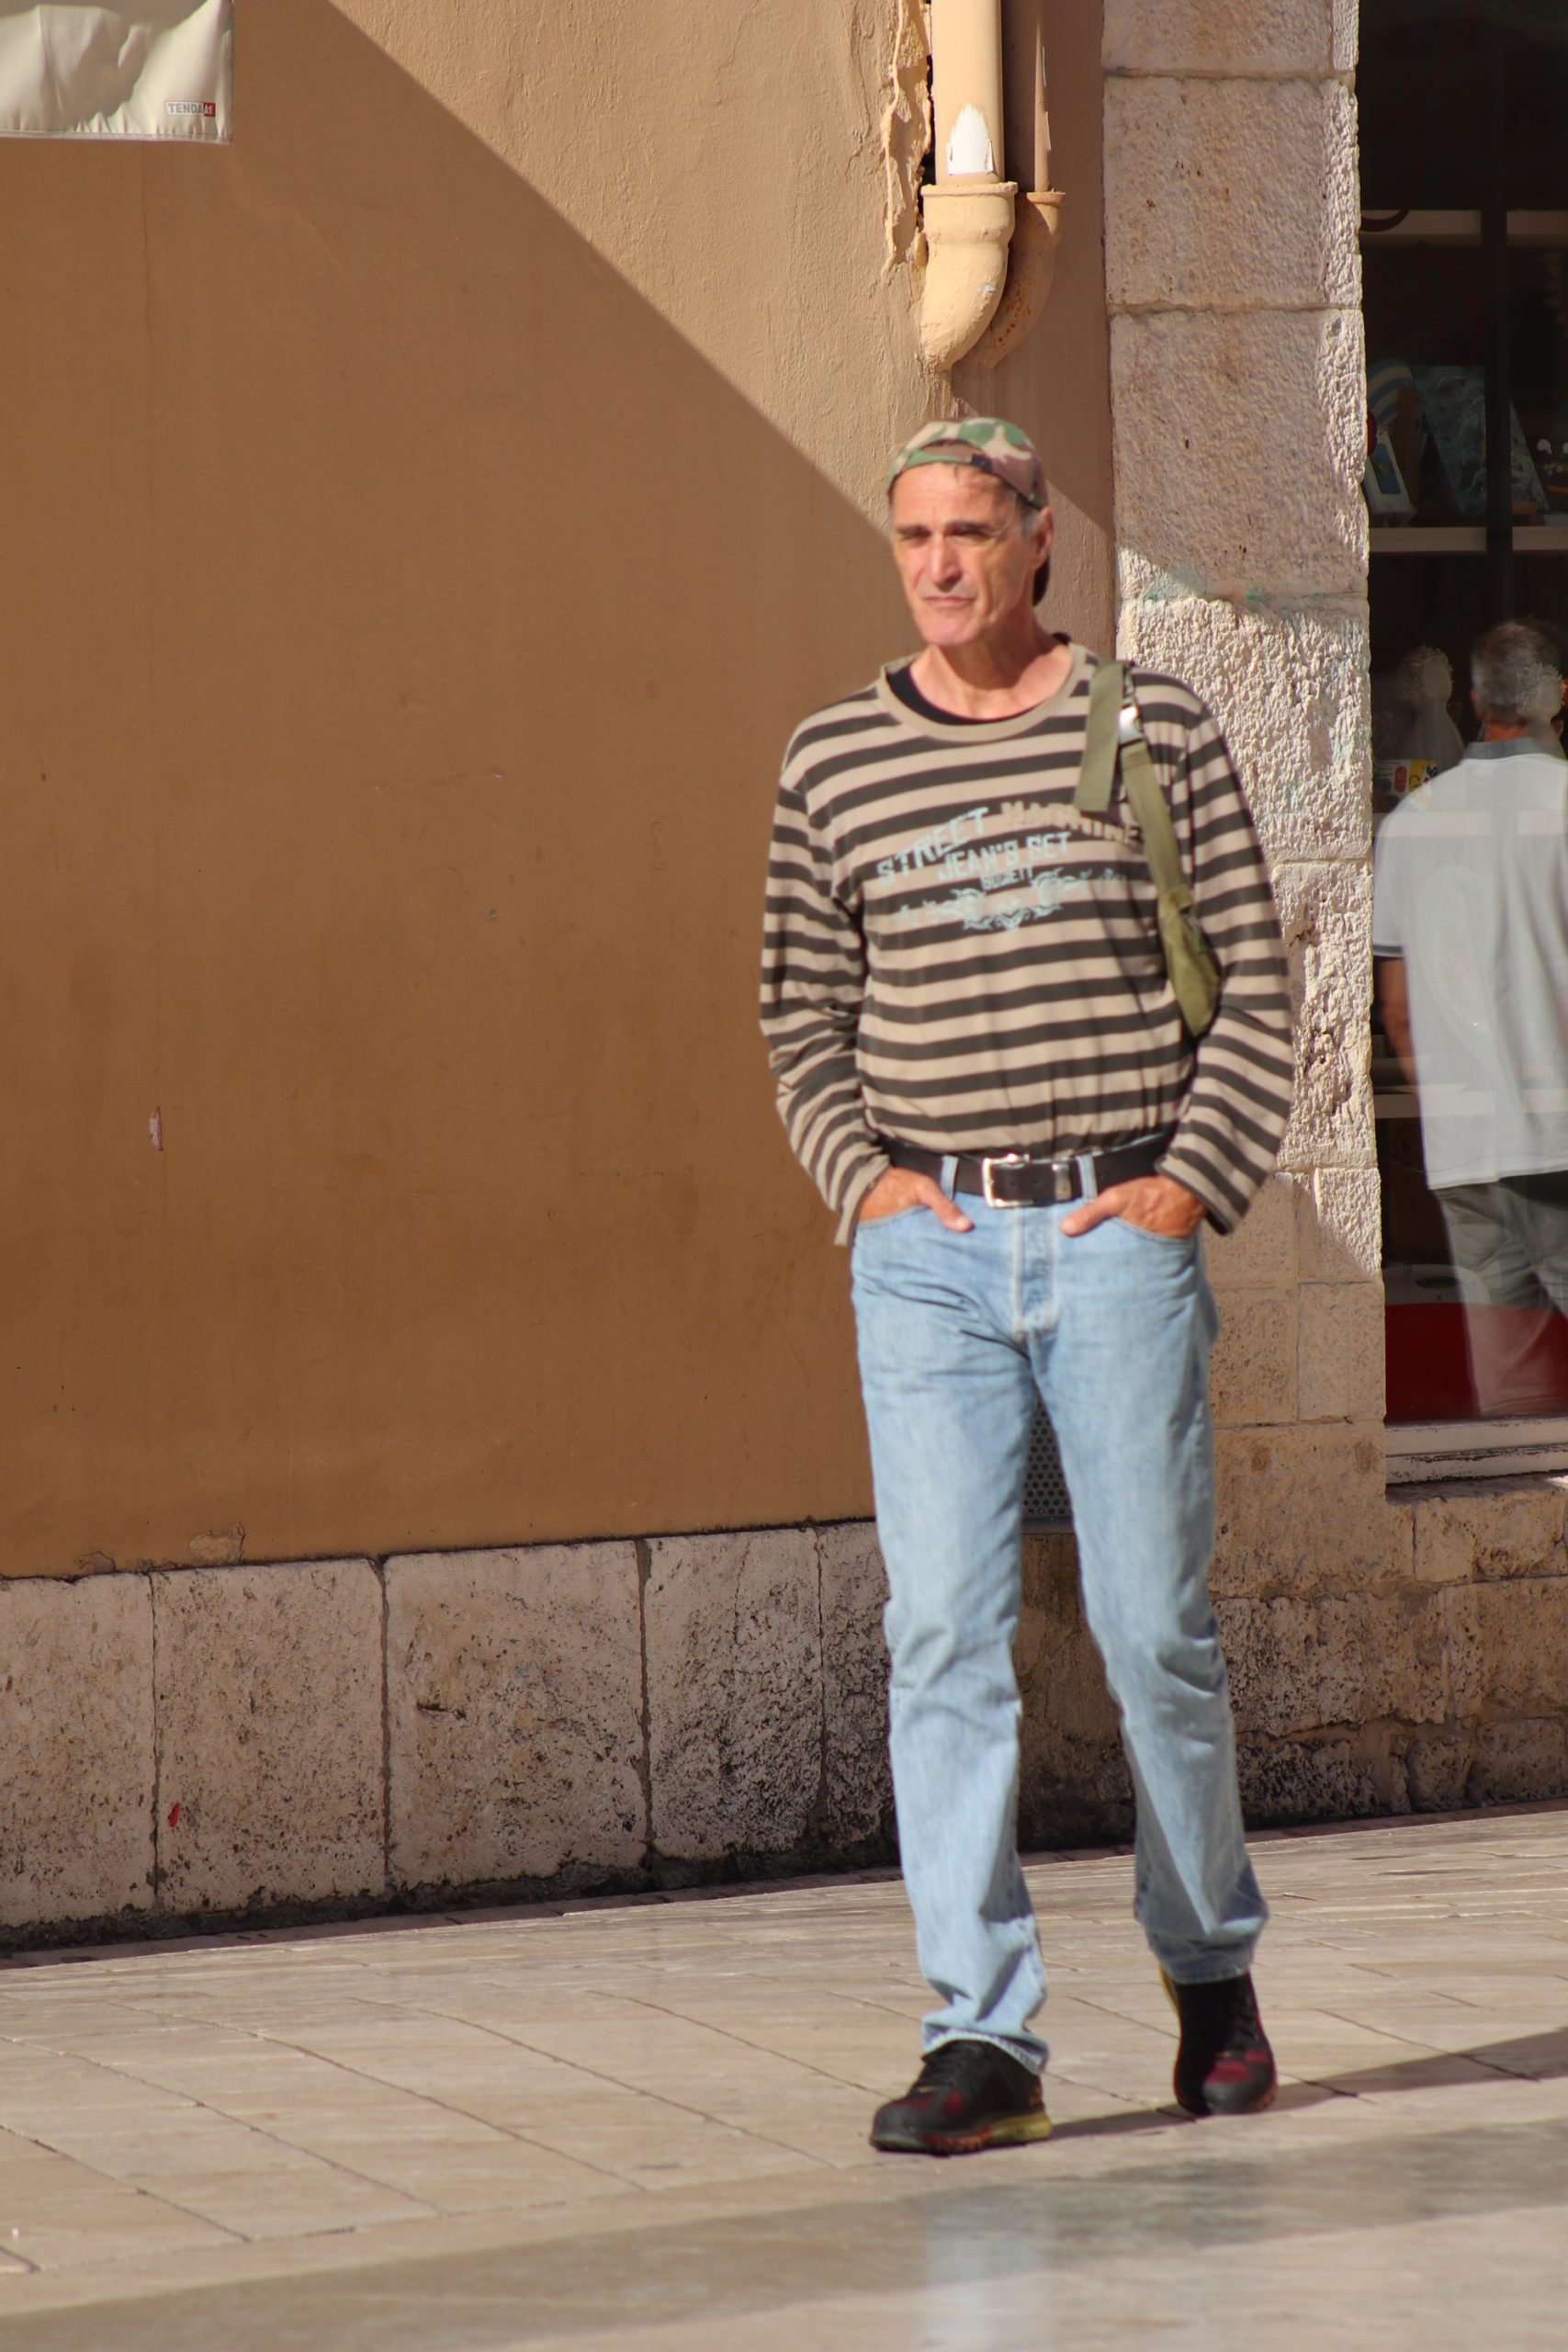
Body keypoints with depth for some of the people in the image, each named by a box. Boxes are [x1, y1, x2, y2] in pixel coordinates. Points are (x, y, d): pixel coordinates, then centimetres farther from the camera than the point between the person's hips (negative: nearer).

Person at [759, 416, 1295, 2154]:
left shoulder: (1152, 728, 4)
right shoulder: (834, 758, 9)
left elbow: (1255, 983, 6)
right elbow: (803, 1014, 15)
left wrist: (1196, 1178, -4)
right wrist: (862, 1172, -1)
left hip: (1119, 1238, -1)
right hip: (927, 1248, 1)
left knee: (1154, 1627, 2)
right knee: (943, 1634, -6)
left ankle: (1210, 1966, 25)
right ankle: (982, 2033, -6)